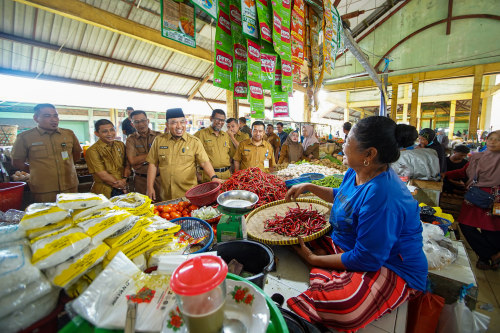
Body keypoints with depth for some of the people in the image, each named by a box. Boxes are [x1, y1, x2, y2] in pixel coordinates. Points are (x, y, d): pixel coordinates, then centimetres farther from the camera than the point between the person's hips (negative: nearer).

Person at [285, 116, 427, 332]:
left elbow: (365, 260, -26)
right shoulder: (356, 172, -2)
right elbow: (340, 195, 22)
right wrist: (309, 187, 10)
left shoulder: (382, 196, -32)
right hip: (345, 243, 9)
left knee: (337, 304, -36)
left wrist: (315, 259, -17)